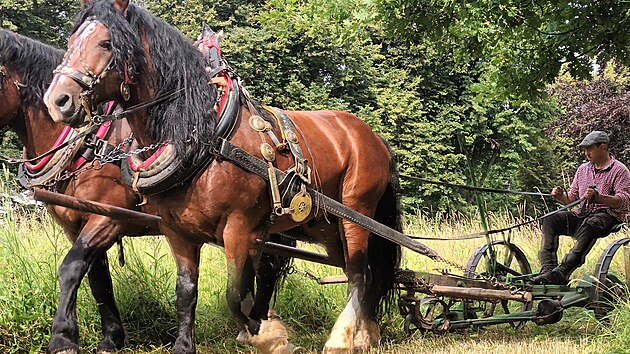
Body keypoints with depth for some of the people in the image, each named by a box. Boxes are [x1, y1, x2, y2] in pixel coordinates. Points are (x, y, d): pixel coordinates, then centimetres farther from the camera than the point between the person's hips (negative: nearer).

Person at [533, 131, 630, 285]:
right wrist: (560, 196, -3)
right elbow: (572, 200, 21)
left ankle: (562, 272, -53)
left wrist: (598, 198, -28)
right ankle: (548, 267, -32)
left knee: (589, 225, -40)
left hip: (608, 216, -6)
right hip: (582, 215, 6)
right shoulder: (583, 169, 21)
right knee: (550, 219, -18)